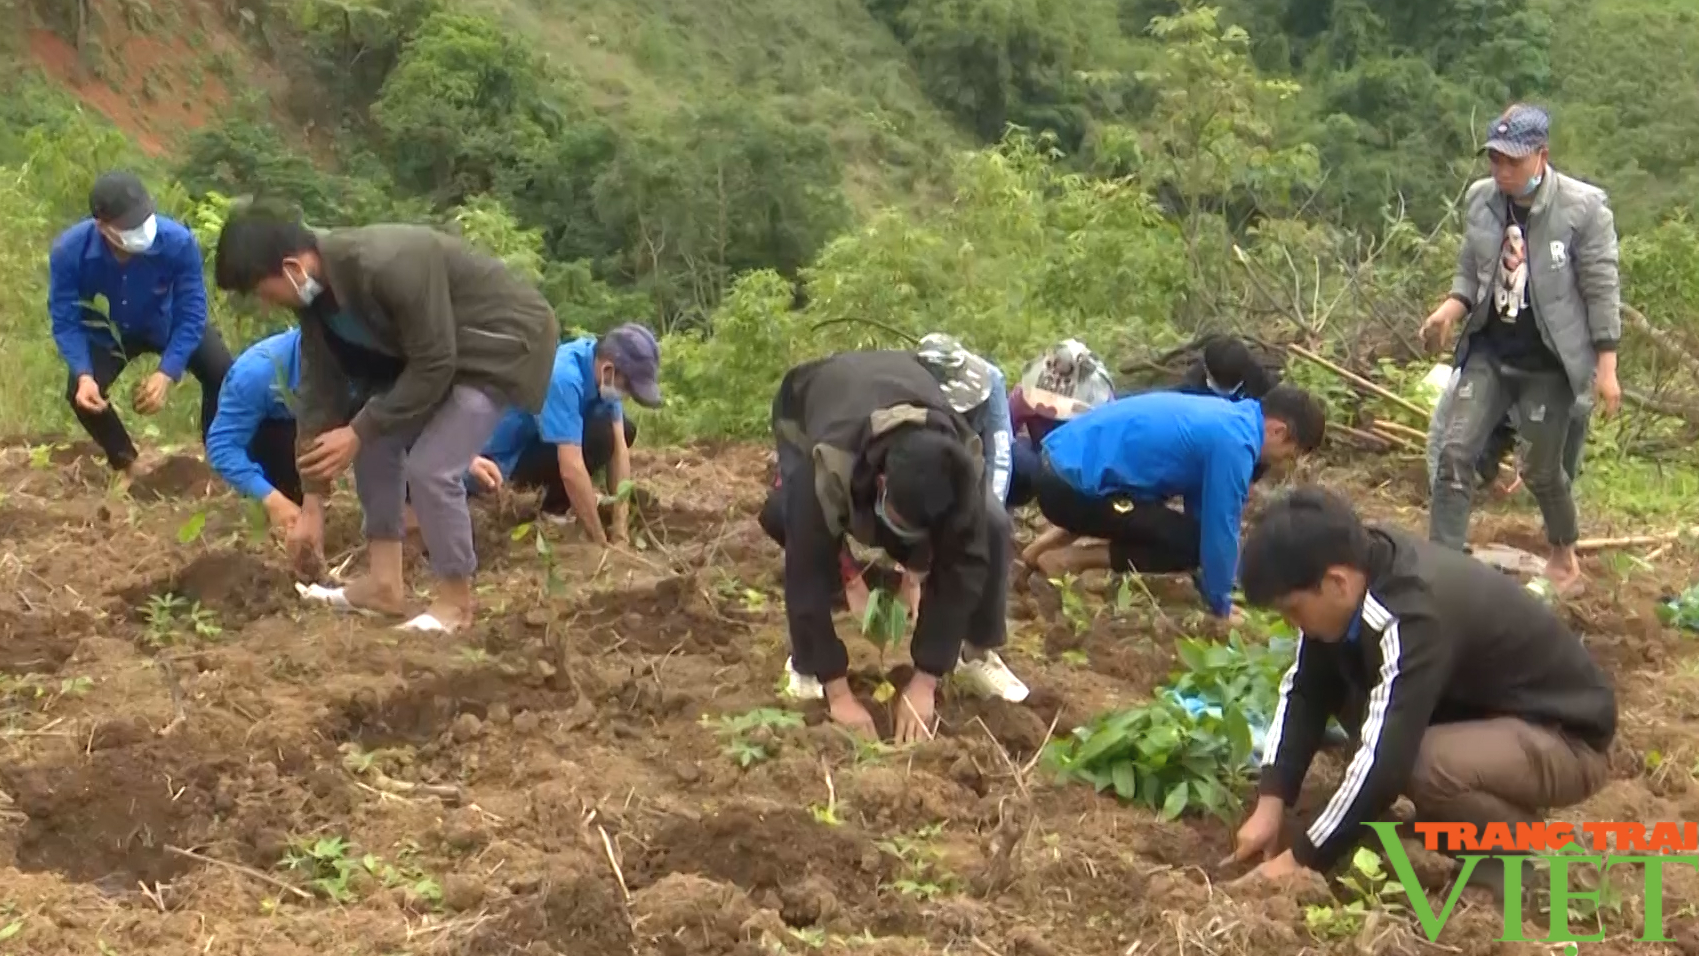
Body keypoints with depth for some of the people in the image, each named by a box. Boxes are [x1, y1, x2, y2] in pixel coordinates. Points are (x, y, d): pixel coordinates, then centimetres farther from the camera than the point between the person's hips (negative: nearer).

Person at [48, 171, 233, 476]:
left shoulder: (178, 242, -38)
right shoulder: (68, 251, -34)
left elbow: (191, 315, -27)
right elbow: (64, 321, -23)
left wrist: (167, 374, -37)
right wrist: (84, 375, -38)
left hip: (168, 324, 0)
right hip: (107, 332, 1)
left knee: (222, 373, -23)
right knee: (80, 393, -22)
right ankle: (125, 463, 8)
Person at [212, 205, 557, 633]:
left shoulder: (390, 266, -35)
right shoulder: (316, 287, -7)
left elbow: (433, 367, -28)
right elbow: (320, 386, -1)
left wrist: (360, 431, -20)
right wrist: (313, 502, 0)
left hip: (502, 341, -9)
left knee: (431, 467, -18)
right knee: (376, 444, 5)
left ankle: (455, 602, 0)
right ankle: (384, 583, 14)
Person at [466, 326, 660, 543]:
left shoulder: (601, 359, -10)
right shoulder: (564, 377, -35)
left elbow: (619, 447, -8)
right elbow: (570, 469, -37)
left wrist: (620, 525, -11)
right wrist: (600, 541, -30)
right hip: (510, 453, -8)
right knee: (600, 436, -27)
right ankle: (555, 511, -9)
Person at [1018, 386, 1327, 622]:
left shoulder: (1225, 418, 14)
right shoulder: (1233, 443, -16)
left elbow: (1201, 511, 21)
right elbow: (1219, 528, -10)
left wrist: (1213, 591, 23)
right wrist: (1221, 605, 4)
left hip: (1063, 459, 10)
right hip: (1073, 485, -10)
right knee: (1187, 542, -6)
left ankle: (1050, 544, 21)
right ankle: (1070, 559, -3)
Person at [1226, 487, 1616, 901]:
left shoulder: (1413, 617, -34)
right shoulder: (1364, 565, -10)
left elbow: (1383, 762, -35)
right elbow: (1305, 690, -2)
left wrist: (1302, 860, -25)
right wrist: (1270, 804, -10)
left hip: (1567, 736, -9)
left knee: (1421, 766, -35)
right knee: (1334, 683, -2)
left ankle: (1510, 849, -4)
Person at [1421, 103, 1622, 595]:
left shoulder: (1583, 207, -16)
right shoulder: (1480, 199, -2)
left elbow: (1602, 290, -11)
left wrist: (1606, 367, -10)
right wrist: (1450, 308, -11)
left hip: (1549, 362, -4)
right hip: (1489, 352, 4)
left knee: (1541, 468, 10)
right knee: (1455, 451, -7)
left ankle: (1565, 557, 38)